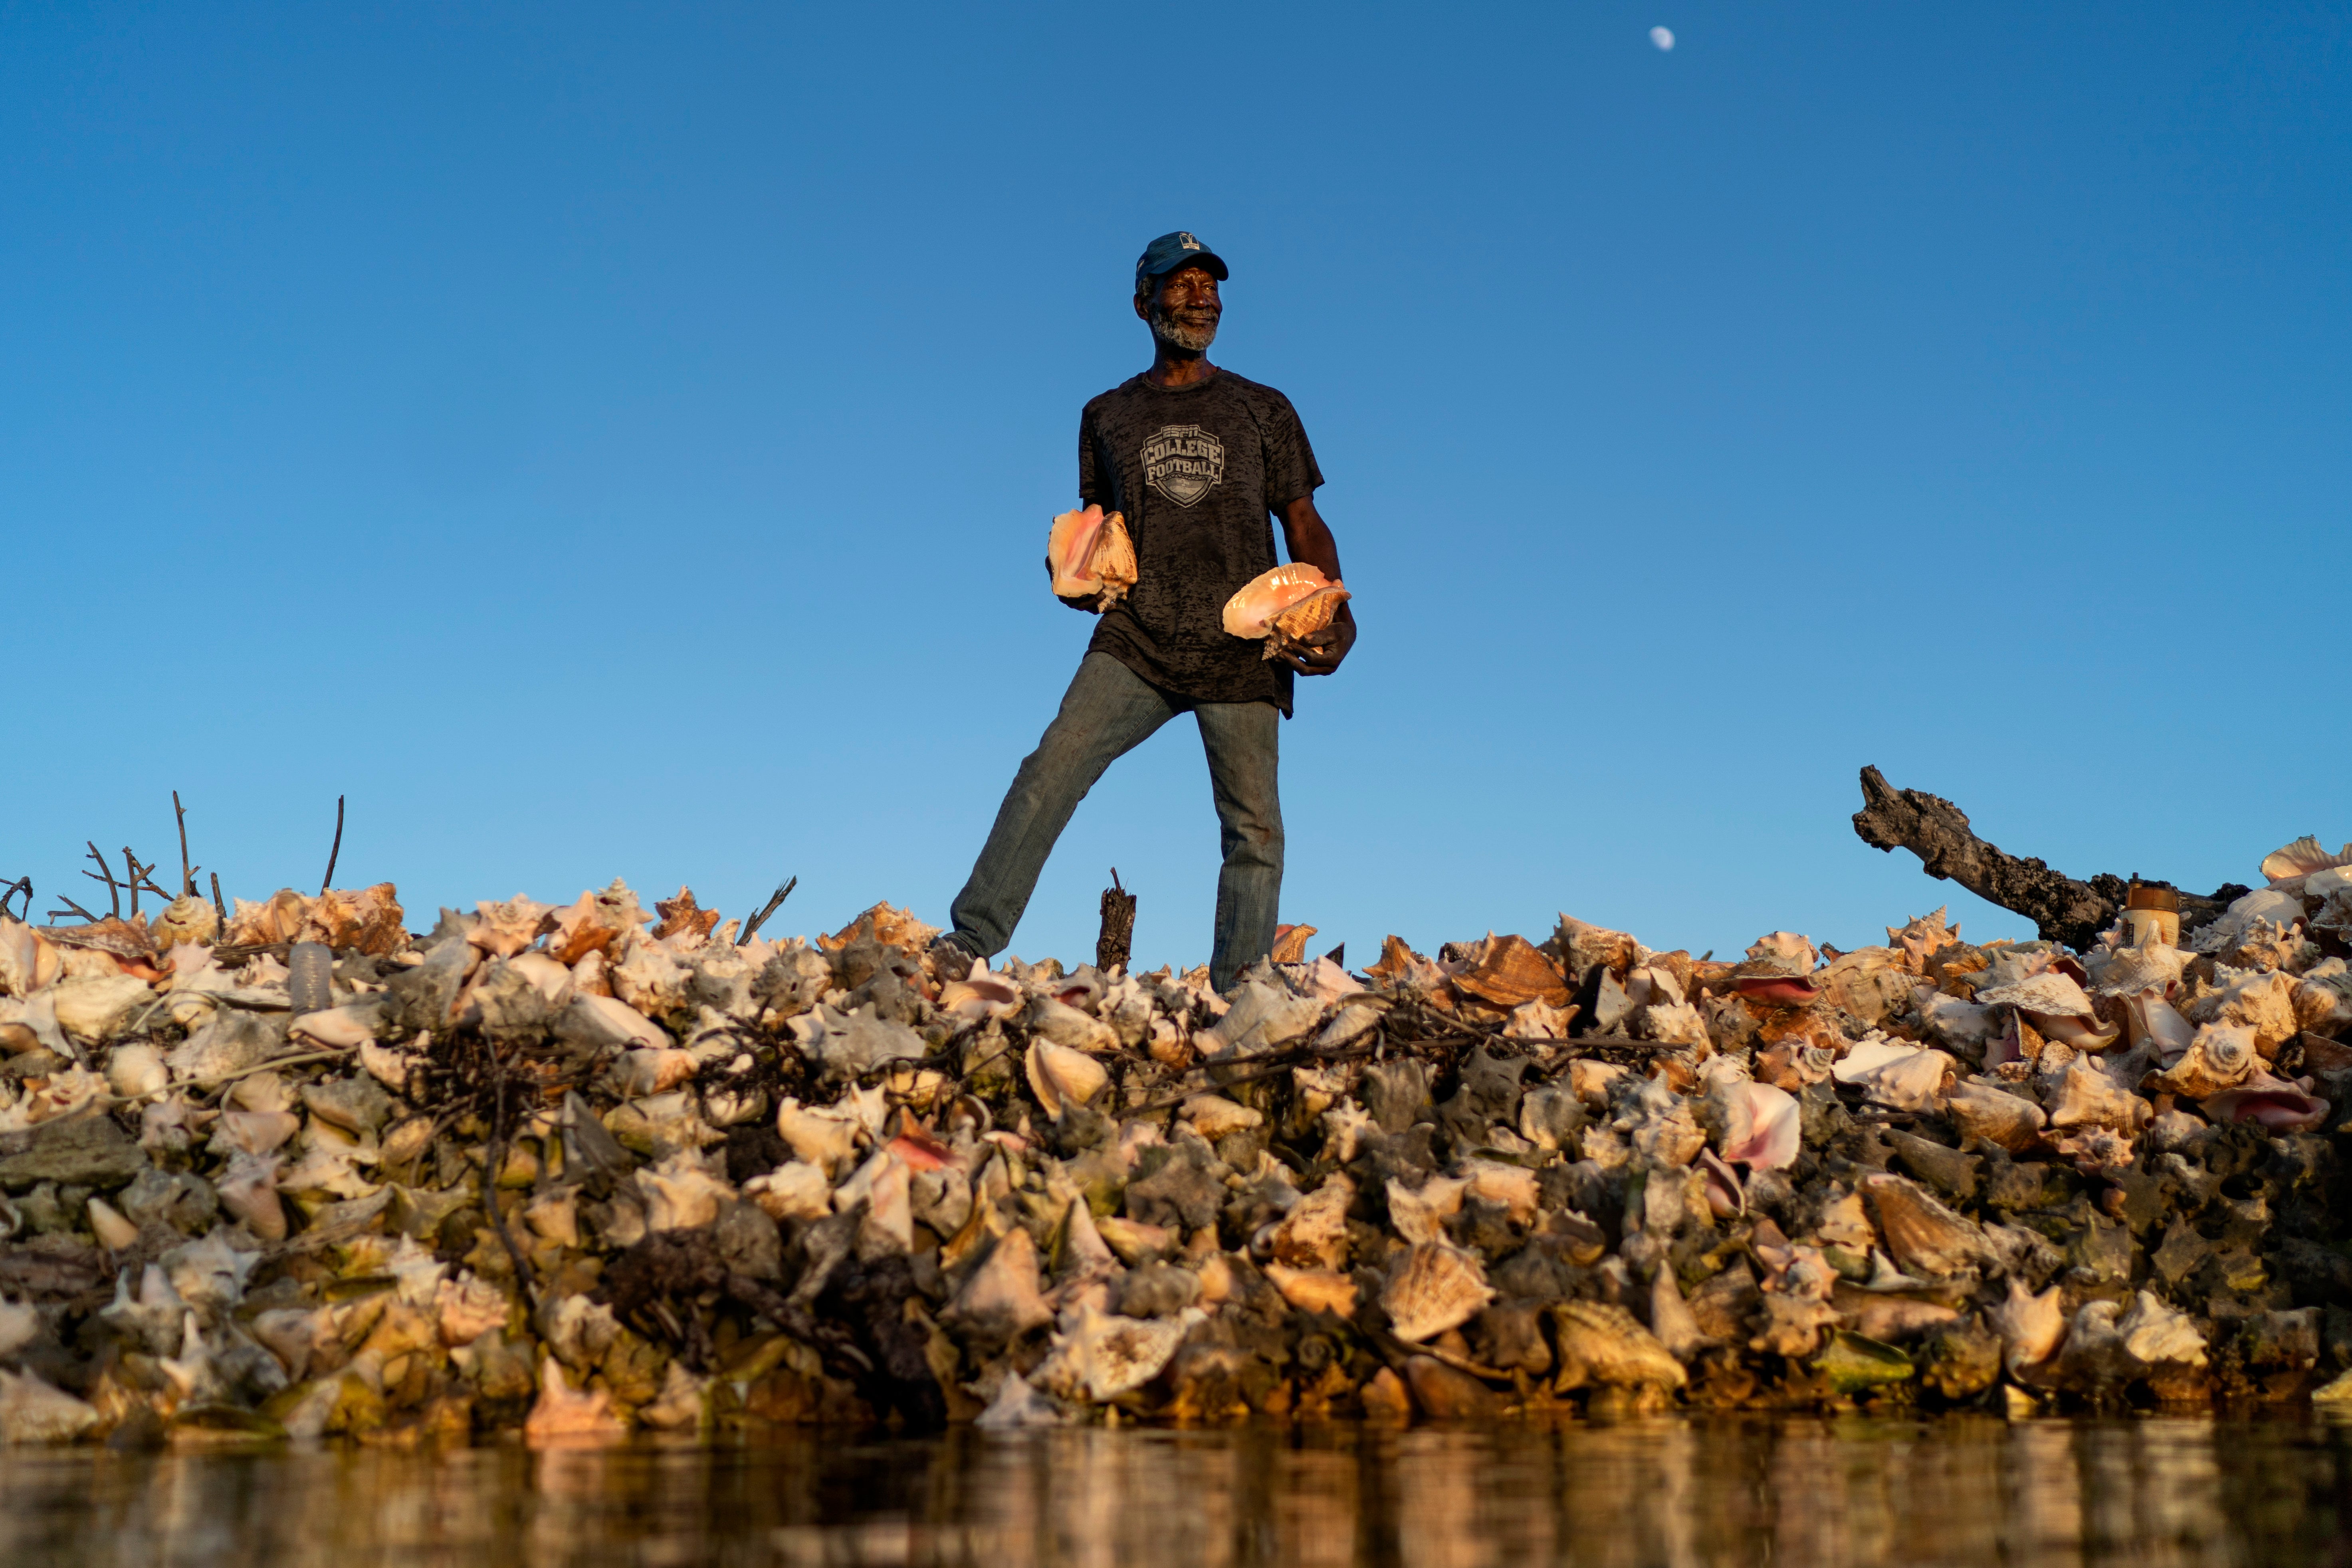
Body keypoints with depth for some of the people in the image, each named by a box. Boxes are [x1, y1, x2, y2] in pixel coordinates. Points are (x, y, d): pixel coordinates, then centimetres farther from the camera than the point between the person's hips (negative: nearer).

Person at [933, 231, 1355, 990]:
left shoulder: (1263, 410, 13)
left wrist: (1336, 614, -6)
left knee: (1254, 829, -4)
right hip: (1135, 642, 1)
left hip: (1242, 650, 0)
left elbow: (1305, 526, 11)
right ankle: (971, 941, -15)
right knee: (1051, 770, -18)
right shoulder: (1107, 415, 17)